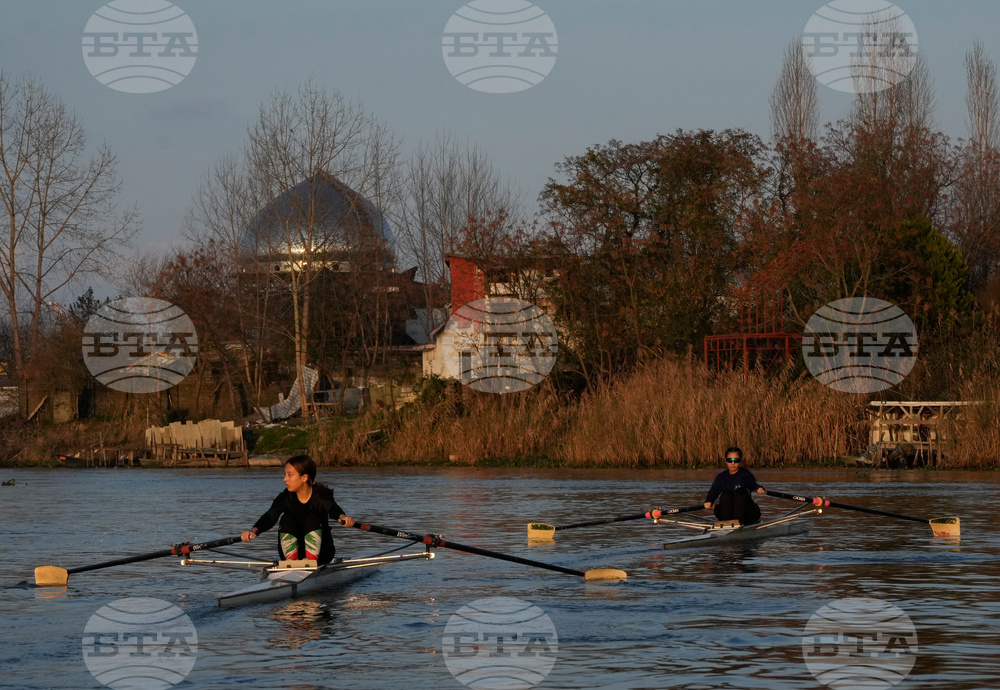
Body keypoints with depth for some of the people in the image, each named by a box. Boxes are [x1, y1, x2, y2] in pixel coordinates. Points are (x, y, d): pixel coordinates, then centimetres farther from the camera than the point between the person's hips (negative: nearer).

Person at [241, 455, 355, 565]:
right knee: (287, 520, -21)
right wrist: (253, 531, -43)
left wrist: (342, 517, -58)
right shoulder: (285, 497, -5)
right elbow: (270, 516, -21)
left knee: (312, 519, -25)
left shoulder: (321, 494, -11)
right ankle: (291, 561, -28)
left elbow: (333, 508, -33)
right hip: (292, 551, 2)